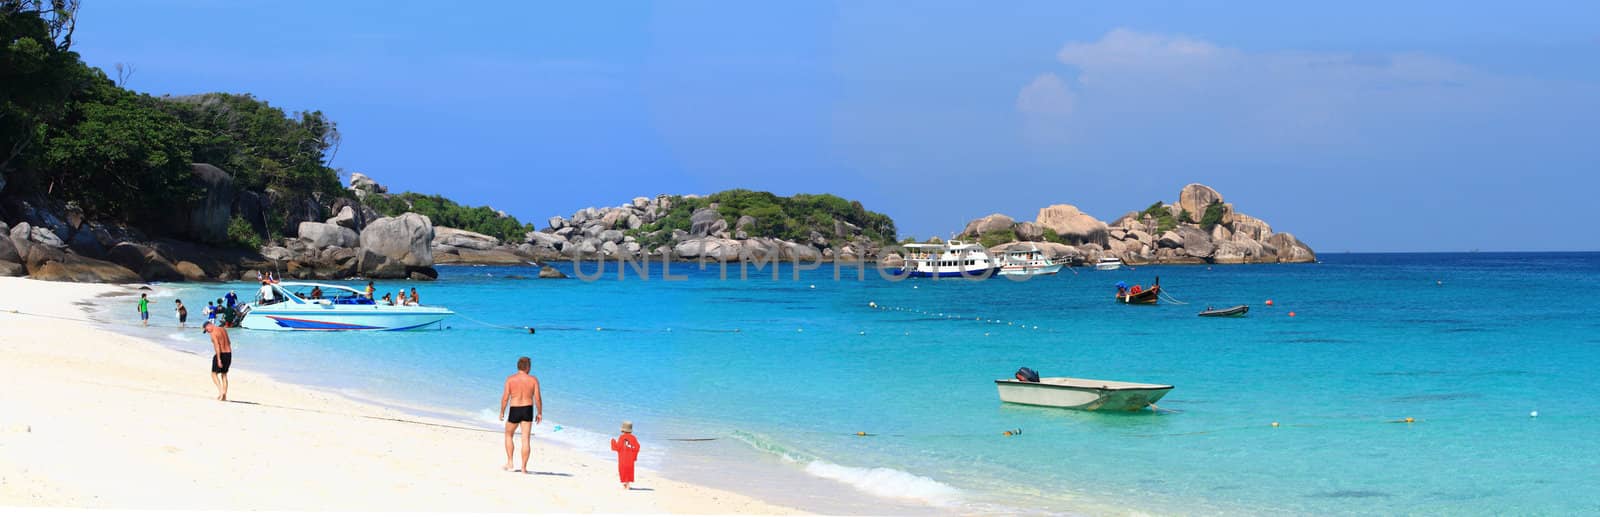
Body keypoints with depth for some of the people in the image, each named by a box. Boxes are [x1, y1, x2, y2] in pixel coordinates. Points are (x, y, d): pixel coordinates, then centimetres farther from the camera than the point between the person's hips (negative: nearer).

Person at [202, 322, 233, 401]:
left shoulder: (213, 333, -12)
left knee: (214, 374, 6)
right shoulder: (223, 330, 13)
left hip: (221, 354, -8)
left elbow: (217, 346, -21)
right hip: (228, 353, 8)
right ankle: (224, 396, 12)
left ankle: (221, 391, -10)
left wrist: (218, 359, -23)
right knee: (224, 375, 15)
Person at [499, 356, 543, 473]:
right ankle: (523, 468, 2)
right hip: (528, 410, 1)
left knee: (508, 436, 20)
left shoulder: (510, 379, -5)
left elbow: (505, 397, -7)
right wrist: (540, 413, 5)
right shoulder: (533, 380, -3)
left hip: (514, 411, -1)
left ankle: (509, 463, 15)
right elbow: (538, 398, -6)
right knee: (525, 440, 3)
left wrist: (502, 412, 3)